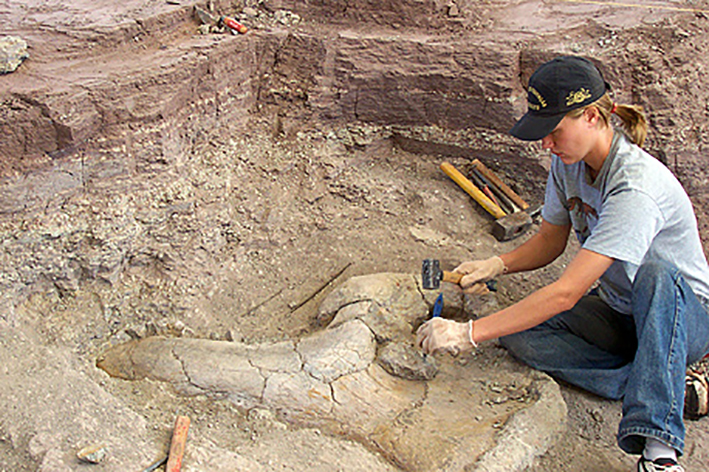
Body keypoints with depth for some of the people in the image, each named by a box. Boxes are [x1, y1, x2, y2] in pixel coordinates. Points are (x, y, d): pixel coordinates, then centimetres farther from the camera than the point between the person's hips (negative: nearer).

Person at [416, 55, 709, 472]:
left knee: (656, 274, -42)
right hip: (618, 314, 7)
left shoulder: (637, 187, -33)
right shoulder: (569, 162, -7)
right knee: (519, 335, -19)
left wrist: (468, 333, -38)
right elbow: (549, 243, 7)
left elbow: (567, 292, -38)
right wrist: (497, 265, -14)